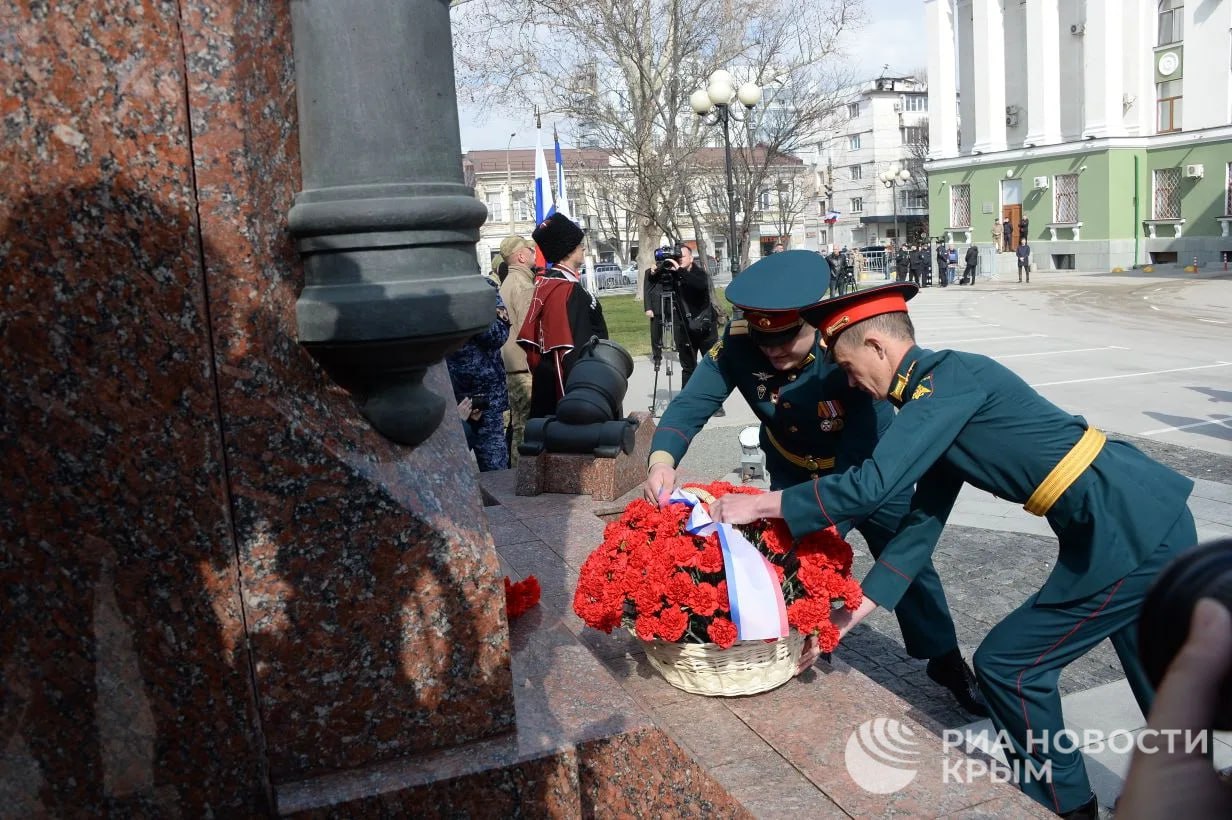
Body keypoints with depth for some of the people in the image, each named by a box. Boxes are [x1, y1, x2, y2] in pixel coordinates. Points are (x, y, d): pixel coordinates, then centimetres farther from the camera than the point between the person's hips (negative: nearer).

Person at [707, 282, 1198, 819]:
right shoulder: (938, 393, 10)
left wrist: (758, 506, -19)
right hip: (1150, 516, 9)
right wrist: (857, 609, 7)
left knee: (1008, 664, 3)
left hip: (1130, 533, -9)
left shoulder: (952, 375, -18)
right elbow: (924, 518, 10)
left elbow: (870, 486, -27)